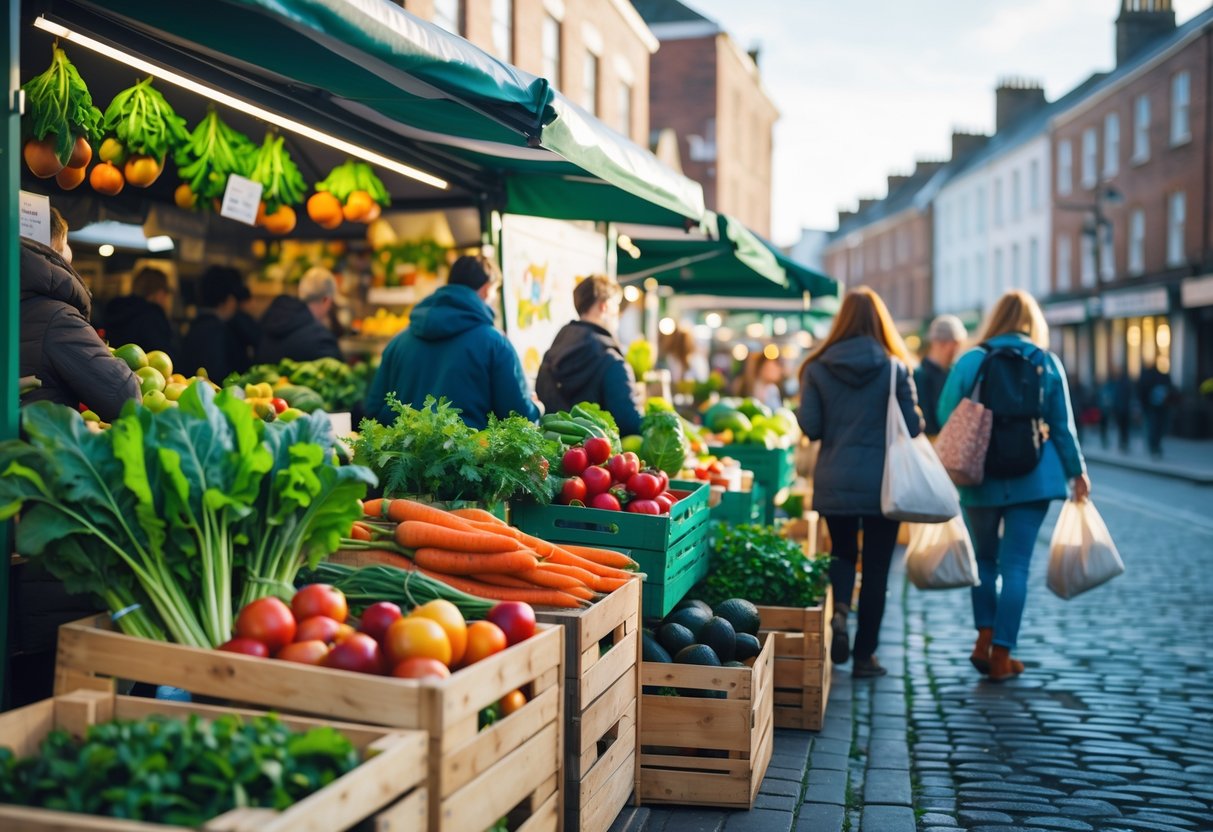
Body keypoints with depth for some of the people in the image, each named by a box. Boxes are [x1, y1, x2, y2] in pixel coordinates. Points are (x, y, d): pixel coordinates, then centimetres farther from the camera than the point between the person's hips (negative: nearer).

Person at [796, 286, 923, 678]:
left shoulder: (817, 367, -2)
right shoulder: (894, 367, -6)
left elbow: (809, 426, -4)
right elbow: (912, 426, -5)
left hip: (833, 483, 2)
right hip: (883, 483, -1)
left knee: (842, 552, 21)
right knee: (876, 567, 9)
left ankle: (838, 608, -7)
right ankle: (865, 655, 13)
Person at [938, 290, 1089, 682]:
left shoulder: (971, 361, 0)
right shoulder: (1047, 363, 1)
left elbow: (946, 419, -2)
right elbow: (1063, 425, 5)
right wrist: (1077, 471, 15)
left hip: (979, 478, 1)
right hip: (1033, 478, 0)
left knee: (985, 559, 18)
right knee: (1016, 565, 3)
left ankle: (985, 640, 11)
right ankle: (1001, 656, 3)